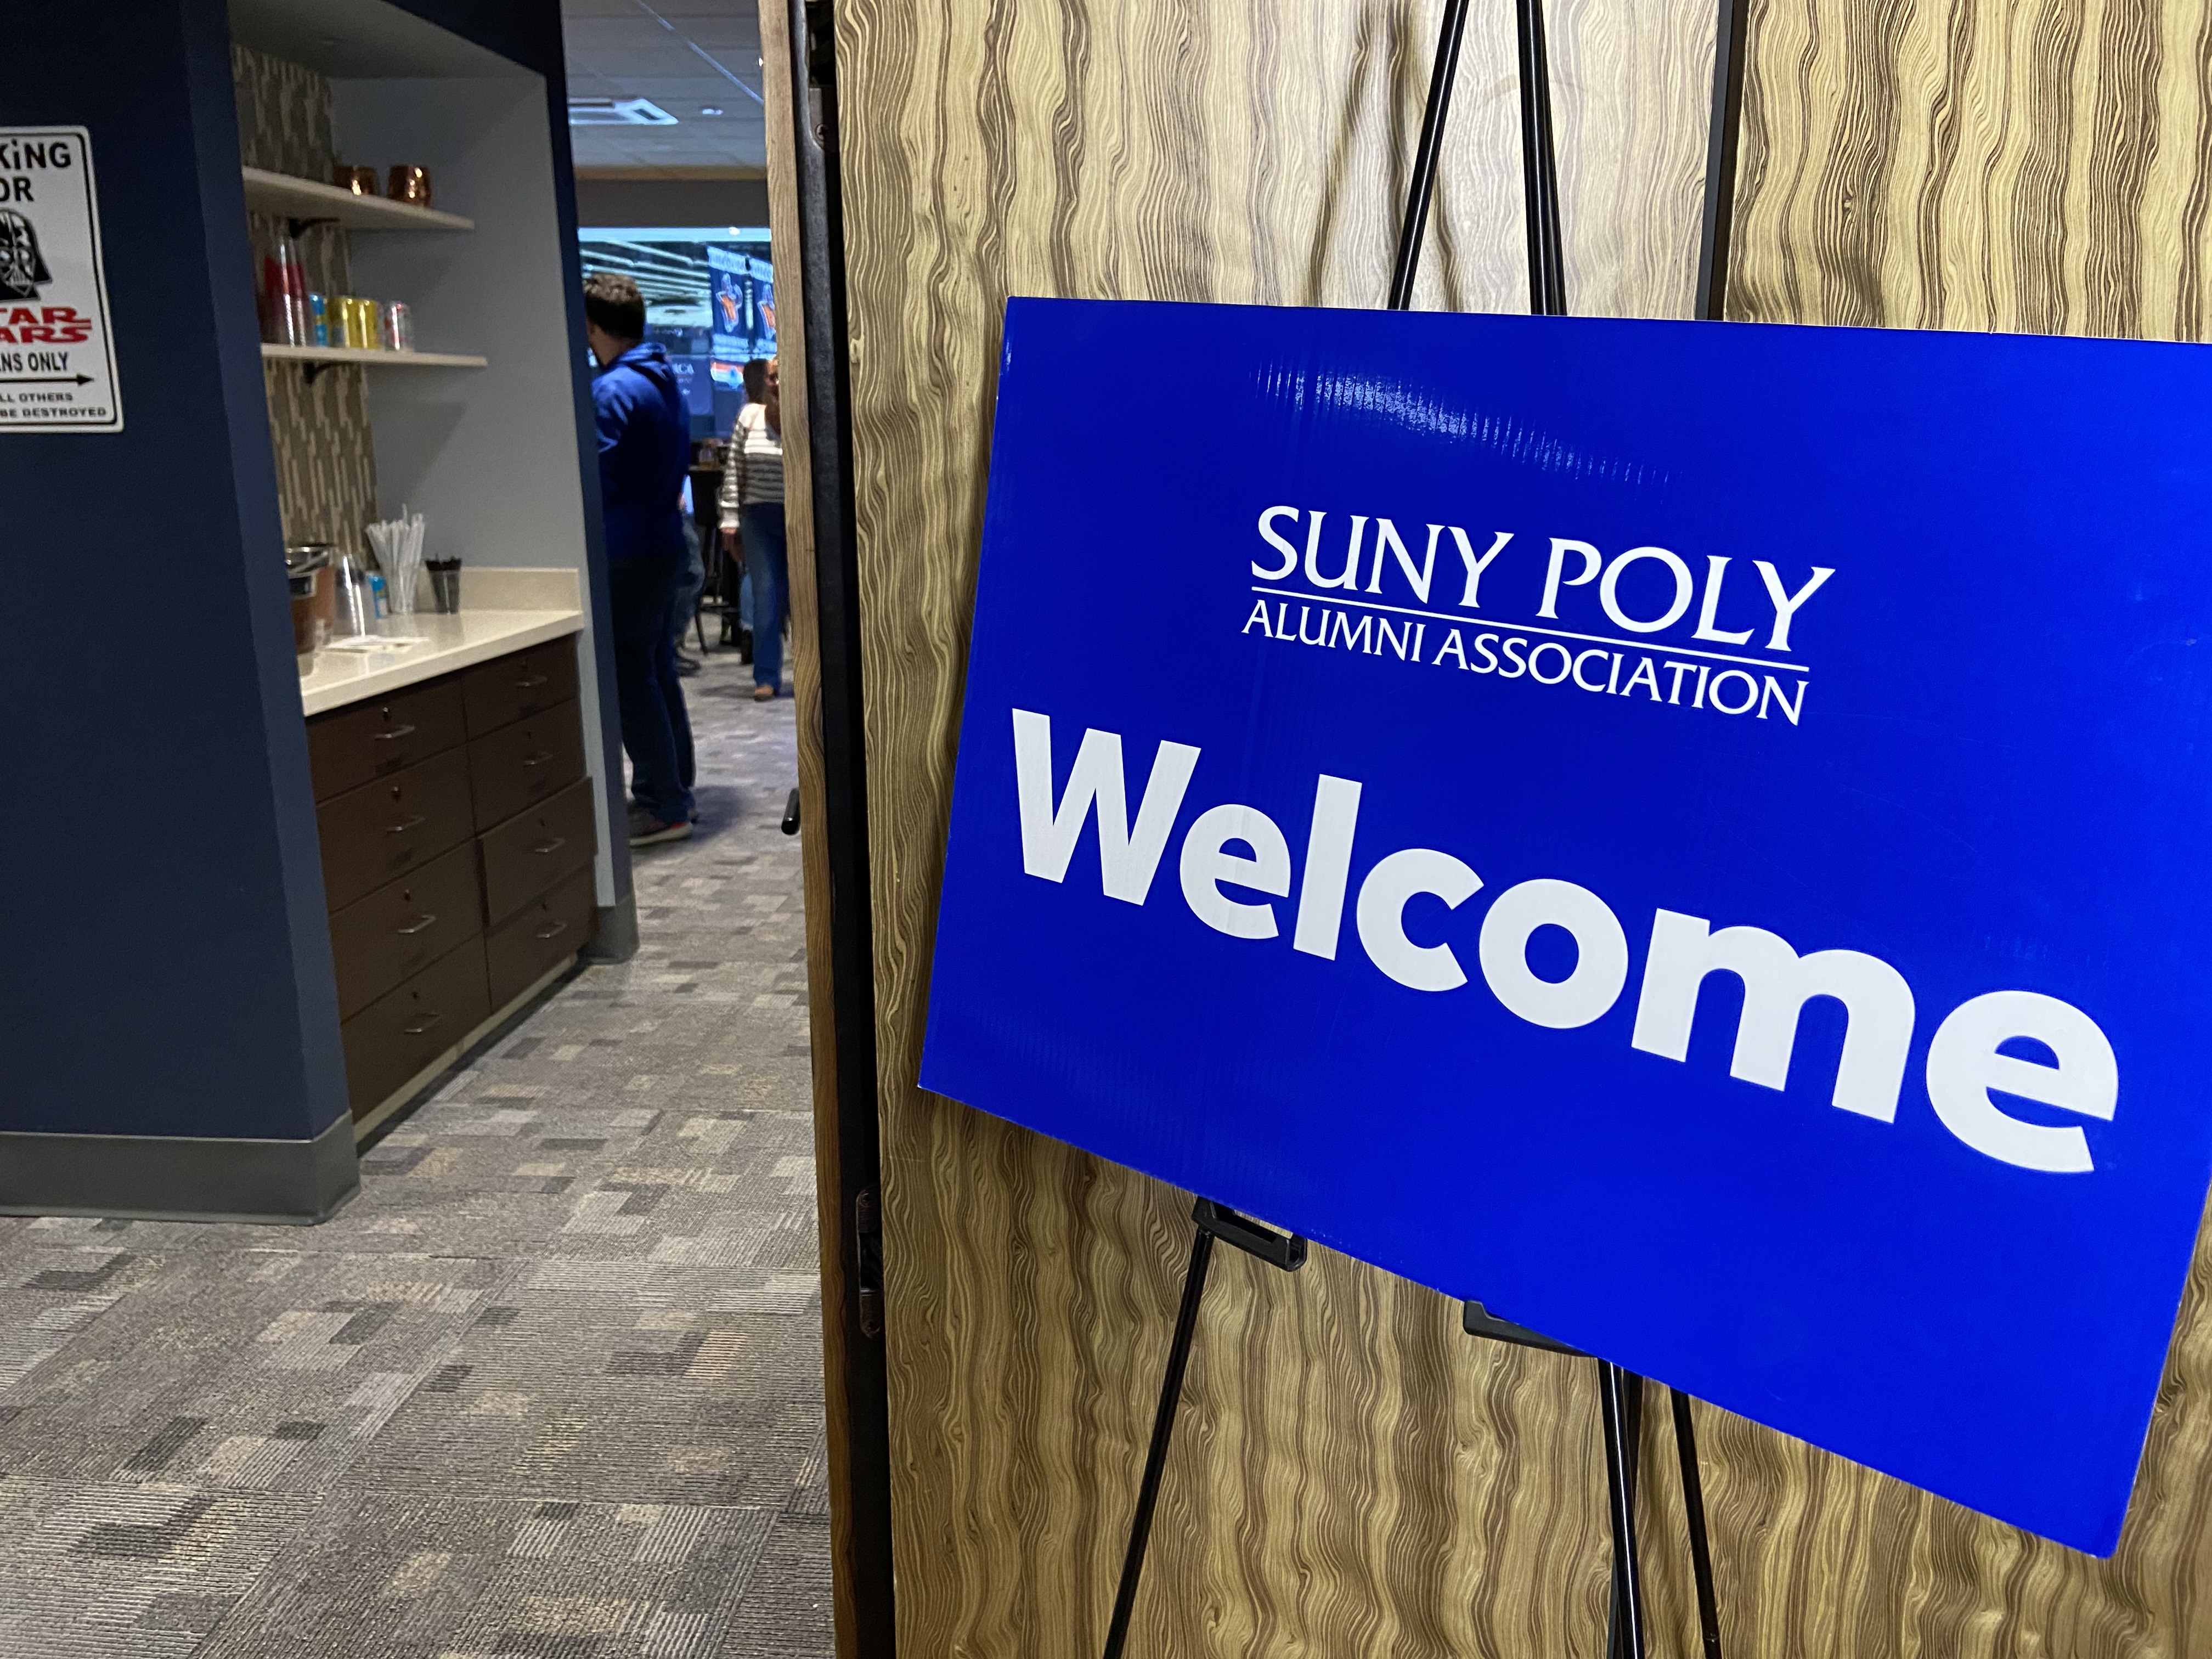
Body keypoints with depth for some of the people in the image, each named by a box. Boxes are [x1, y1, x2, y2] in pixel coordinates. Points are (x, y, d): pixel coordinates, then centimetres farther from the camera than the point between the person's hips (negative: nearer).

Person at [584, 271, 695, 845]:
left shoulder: (613, 390, -17)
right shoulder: (665, 381, 12)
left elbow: (597, 481, -19)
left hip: (627, 554, -9)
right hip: (663, 544, 9)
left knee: (631, 680, -4)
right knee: (658, 672, 15)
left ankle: (662, 806, 0)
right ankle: (675, 789, 23)